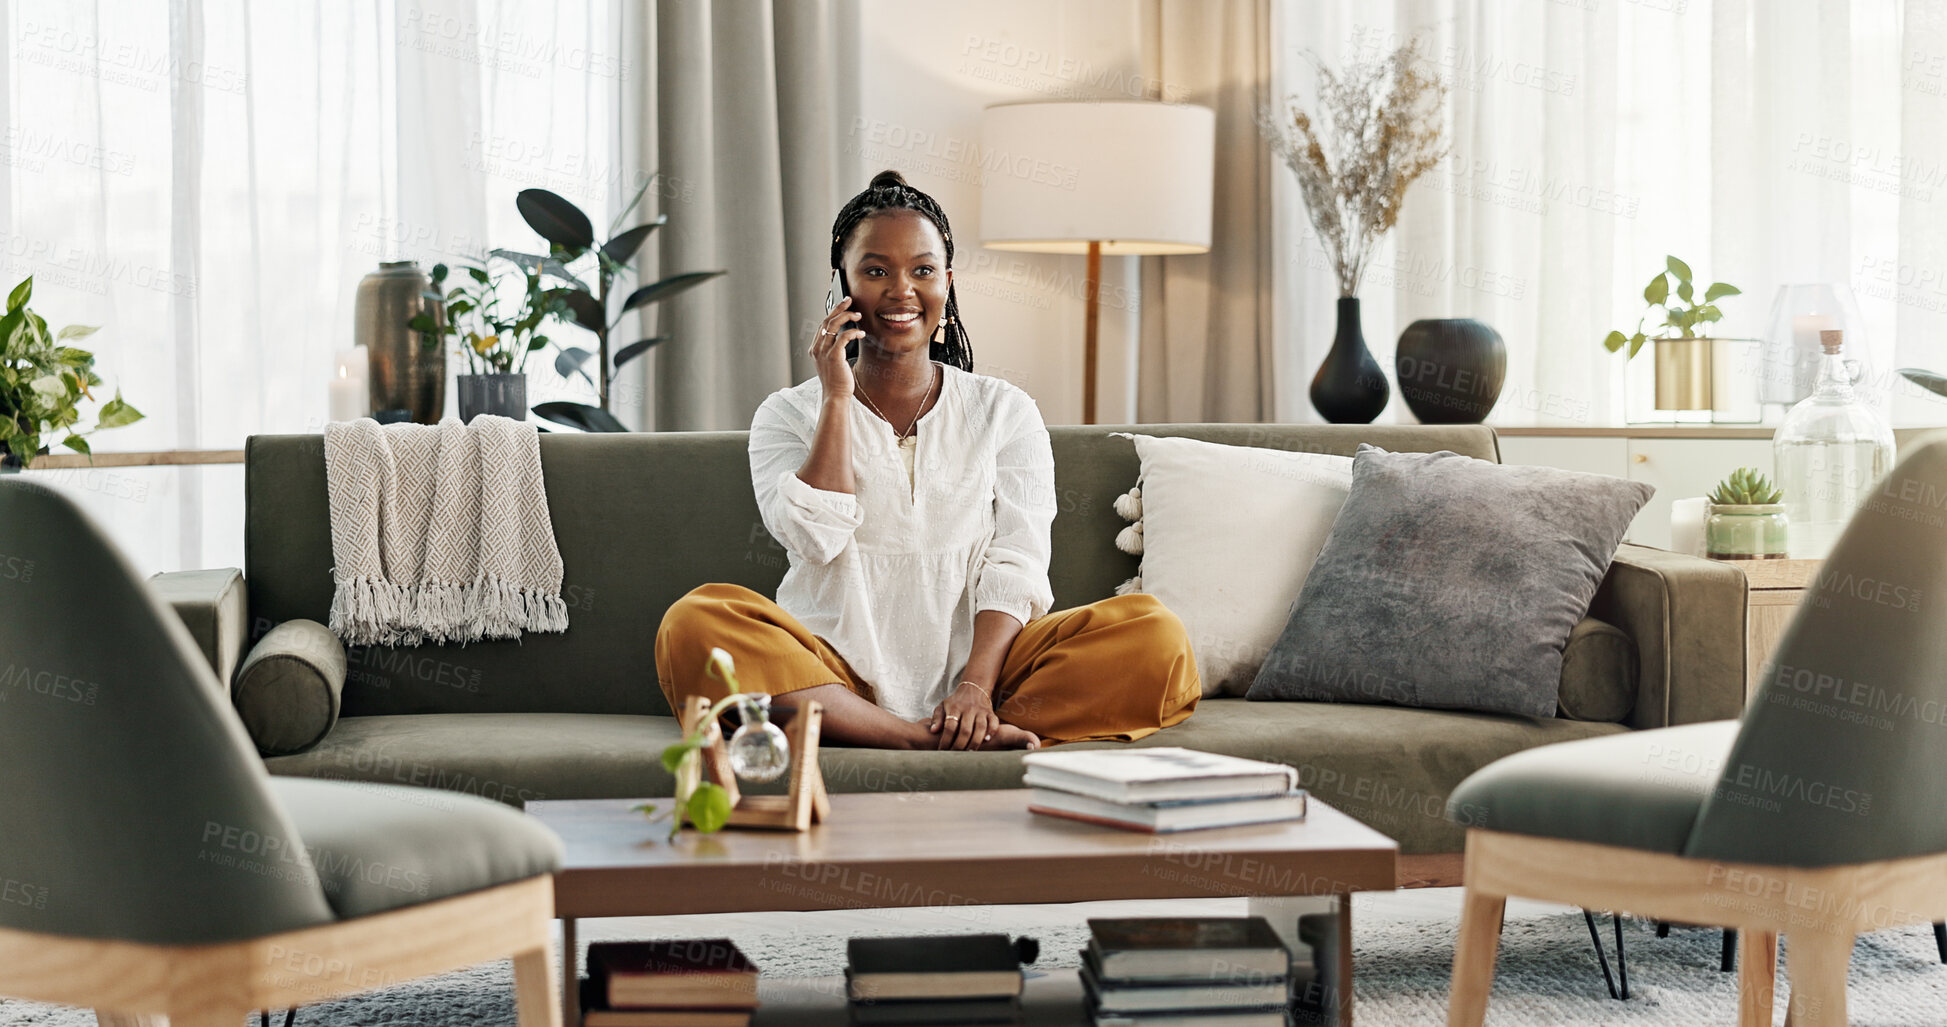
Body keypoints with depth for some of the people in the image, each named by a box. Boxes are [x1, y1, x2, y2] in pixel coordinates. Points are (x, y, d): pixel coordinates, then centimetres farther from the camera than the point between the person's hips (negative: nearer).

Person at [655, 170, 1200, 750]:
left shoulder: (1005, 413, 14)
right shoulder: (789, 415, 13)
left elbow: (1015, 563, -1)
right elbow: (816, 538, -6)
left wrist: (976, 686, -18)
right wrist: (837, 397, -2)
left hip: (972, 663, 1)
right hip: (835, 674, 0)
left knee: (1155, 633, -22)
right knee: (694, 623, -32)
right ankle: (929, 740, -36)